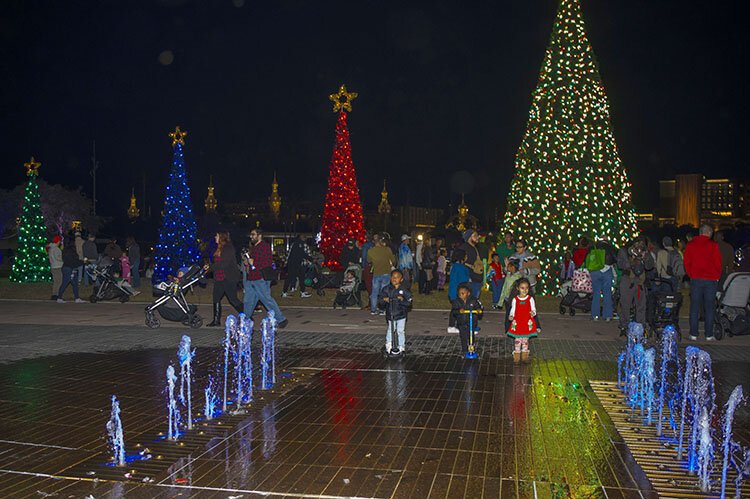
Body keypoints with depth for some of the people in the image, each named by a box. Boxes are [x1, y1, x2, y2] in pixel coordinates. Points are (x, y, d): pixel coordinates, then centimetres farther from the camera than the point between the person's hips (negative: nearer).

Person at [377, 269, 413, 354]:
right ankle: (388, 346, 29)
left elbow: (409, 303, -9)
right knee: (390, 330, 11)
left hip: (401, 315, -1)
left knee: (401, 331, 6)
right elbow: (380, 299, 0)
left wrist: (403, 300, -27)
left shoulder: (404, 290, -8)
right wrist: (384, 300, -21)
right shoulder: (386, 289, -4)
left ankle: (401, 347, 21)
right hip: (390, 314, 1)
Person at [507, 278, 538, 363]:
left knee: (525, 340, 11)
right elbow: (513, 310, 2)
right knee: (517, 340, 4)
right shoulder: (515, 299, -1)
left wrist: (533, 313, -25)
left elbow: (533, 309, -2)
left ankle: (525, 356, 22)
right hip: (517, 323, 0)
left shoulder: (530, 299, -1)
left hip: (528, 323, 0)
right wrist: (511, 316, -18)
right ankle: (516, 357, 13)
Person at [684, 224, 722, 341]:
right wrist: (717, 277, 10)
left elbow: (687, 263, 5)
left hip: (695, 279, 2)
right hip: (711, 280, -2)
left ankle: (693, 334, 6)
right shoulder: (713, 245, -5)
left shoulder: (690, 245, 4)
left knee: (694, 308, 5)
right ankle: (709, 335, 6)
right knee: (709, 308, 4)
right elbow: (718, 263, -3)